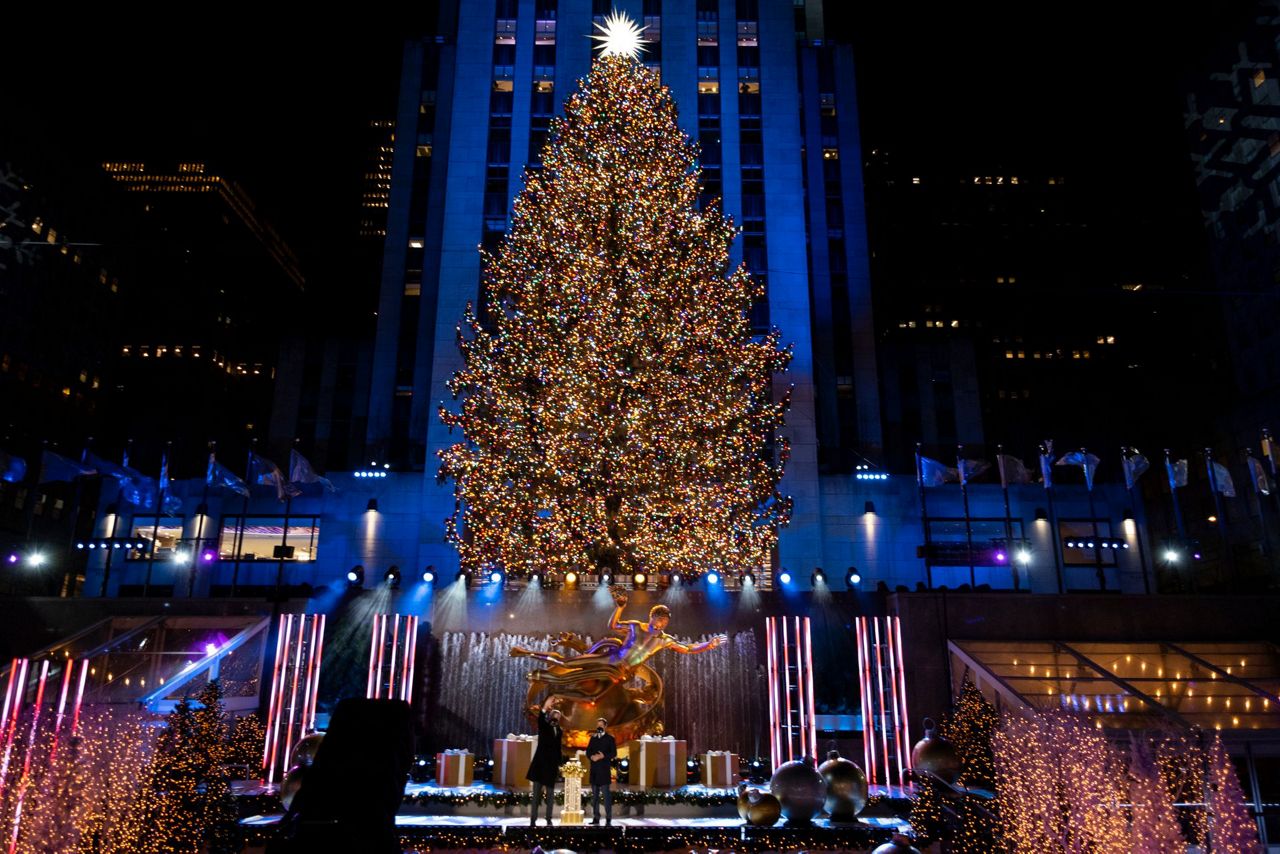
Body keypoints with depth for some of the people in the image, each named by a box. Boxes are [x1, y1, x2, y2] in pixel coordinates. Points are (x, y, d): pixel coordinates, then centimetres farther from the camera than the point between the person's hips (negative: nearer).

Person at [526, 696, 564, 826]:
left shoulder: (559, 731, 12)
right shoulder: (544, 726, -1)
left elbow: (559, 748, 15)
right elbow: (540, 720, -25)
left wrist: (559, 764, 10)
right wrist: (545, 707, -42)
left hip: (552, 765, 4)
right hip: (540, 763, -4)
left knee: (550, 795, 8)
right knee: (536, 794, -2)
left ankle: (549, 820, 16)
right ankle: (533, 820, 0)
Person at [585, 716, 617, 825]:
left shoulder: (610, 738, 3)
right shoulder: (593, 738, 17)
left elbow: (614, 753, -4)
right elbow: (588, 751, 12)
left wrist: (603, 756, -17)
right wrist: (591, 756, -9)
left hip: (604, 770, -5)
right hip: (594, 770, 5)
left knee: (606, 794, -8)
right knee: (594, 795, 7)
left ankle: (608, 818, -6)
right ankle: (596, 818, 13)